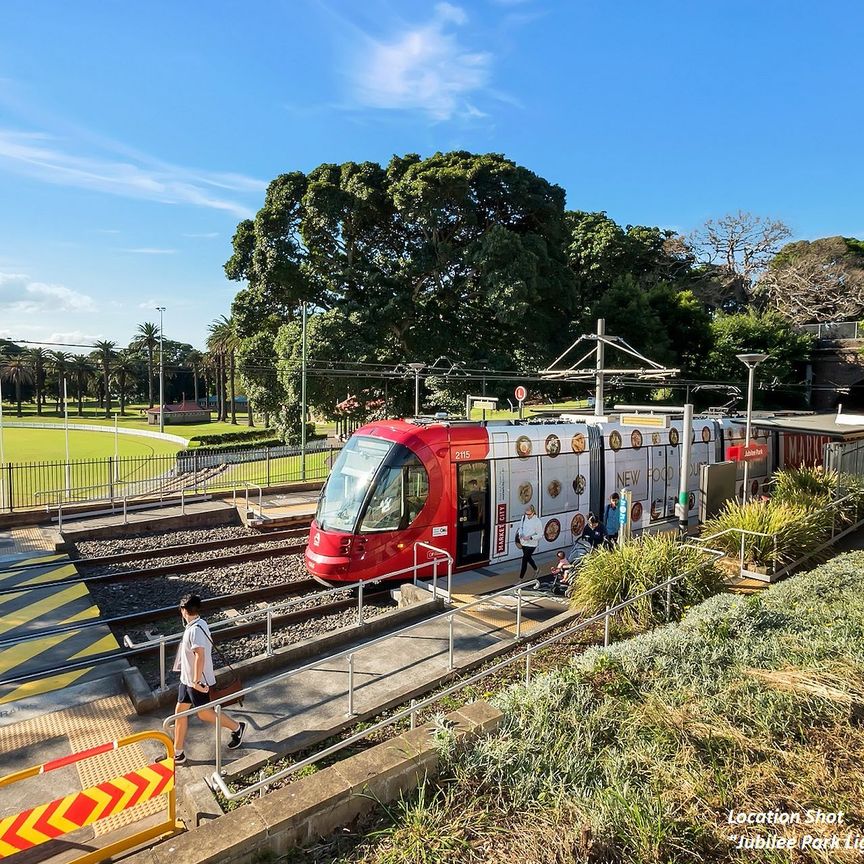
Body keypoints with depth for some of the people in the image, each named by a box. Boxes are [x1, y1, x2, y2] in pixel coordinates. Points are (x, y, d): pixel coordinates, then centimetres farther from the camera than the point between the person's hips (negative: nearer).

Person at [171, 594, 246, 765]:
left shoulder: (195, 629, -27)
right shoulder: (199, 624, 3)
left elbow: (200, 655, -34)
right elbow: (208, 645, 17)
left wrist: (196, 681, -30)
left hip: (198, 681, -9)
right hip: (187, 678, 9)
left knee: (204, 713, 6)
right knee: (180, 711, 13)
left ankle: (237, 728, 24)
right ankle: (178, 753, 24)